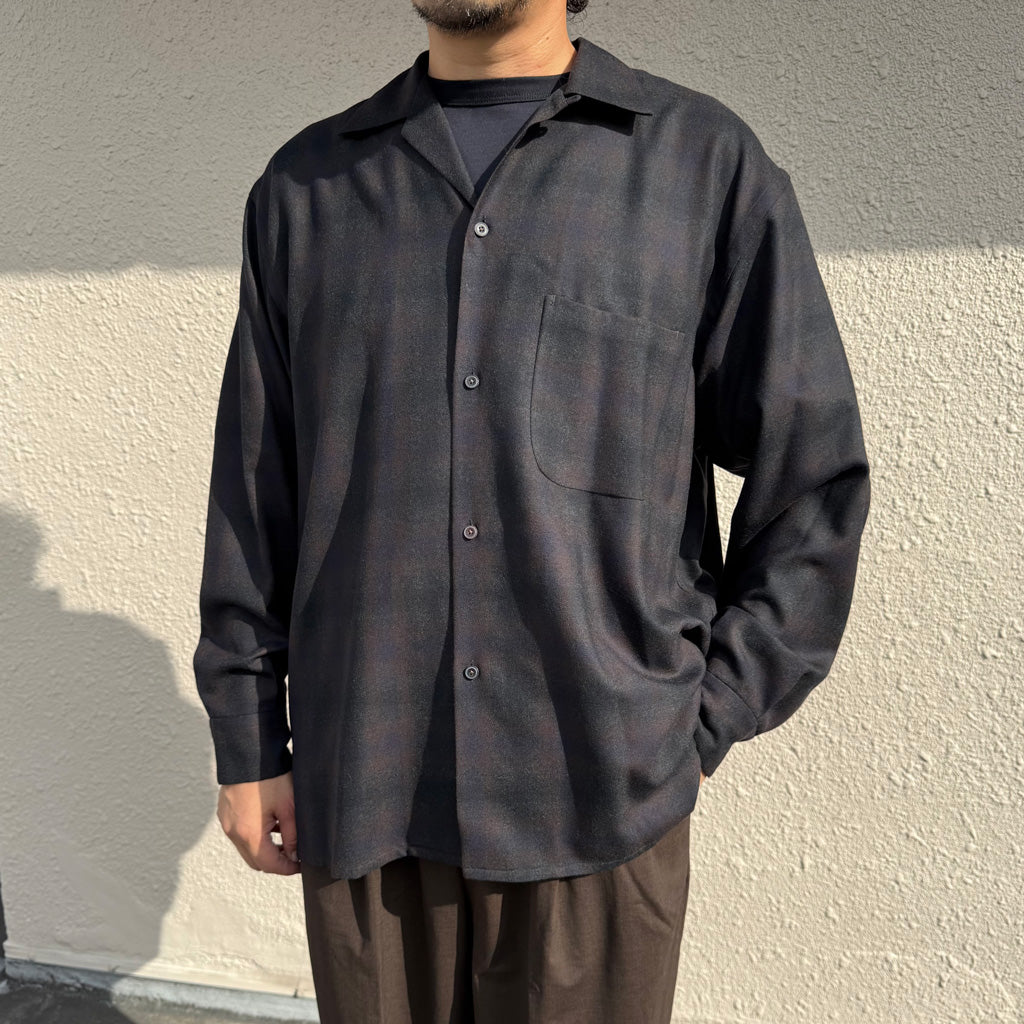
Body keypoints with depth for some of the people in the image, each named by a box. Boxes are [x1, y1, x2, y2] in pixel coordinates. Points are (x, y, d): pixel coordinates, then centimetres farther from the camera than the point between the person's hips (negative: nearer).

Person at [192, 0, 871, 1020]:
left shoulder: (707, 161, 0)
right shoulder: (304, 185, 8)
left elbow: (815, 484, 1)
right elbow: (253, 492, 9)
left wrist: (700, 730, -1)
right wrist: (249, 743, 9)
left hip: (597, 795, -1)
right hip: (362, 792, 2)